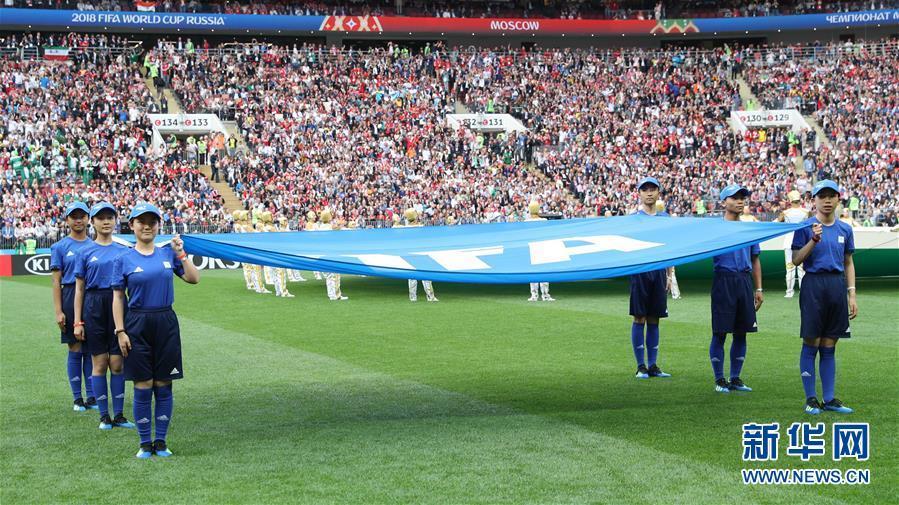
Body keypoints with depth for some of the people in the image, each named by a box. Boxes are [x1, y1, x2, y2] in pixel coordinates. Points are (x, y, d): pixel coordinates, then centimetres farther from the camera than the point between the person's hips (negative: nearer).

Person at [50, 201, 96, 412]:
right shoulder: (60, 247, 2)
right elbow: (56, 282, -2)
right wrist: (58, 312, -9)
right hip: (71, 298, -3)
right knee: (75, 349, 1)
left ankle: (92, 396, 11)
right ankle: (77, 398, 9)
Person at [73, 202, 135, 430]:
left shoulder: (123, 251, 7)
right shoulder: (85, 252, 4)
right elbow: (79, 288, 5)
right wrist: (78, 322, 0)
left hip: (118, 306, 1)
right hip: (94, 307, -1)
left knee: (117, 364, 2)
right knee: (99, 364, 3)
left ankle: (119, 414, 9)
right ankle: (104, 415, 10)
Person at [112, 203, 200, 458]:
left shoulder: (168, 253, 8)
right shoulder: (124, 259, 1)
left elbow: (194, 279, 3)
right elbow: (118, 297, 1)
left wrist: (180, 254, -6)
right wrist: (120, 331, -6)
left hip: (166, 324, 2)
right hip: (138, 325, -2)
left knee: (164, 385, 5)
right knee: (143, 387, 0)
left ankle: (161, 441, 14)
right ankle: (145, 443, 10)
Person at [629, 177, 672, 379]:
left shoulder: (664, 217, 12)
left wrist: (669, 275, 12)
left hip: (659, 270, 4)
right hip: (640, 270, -4)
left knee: (654, 320, 7)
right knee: (640, 318, -2)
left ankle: (653, 365, 11)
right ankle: (641, 366, 2)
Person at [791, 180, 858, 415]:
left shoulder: (845, 229, 11)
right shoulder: (806, 227, -2)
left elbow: (848, 263, 15)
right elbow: (796, 260, -7)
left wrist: (852, 294, 9)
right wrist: (814, 240, -20)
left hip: (838, 286, 4)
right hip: (814, 284, -4)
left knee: (829, 347, 9)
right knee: (811, 344, -1)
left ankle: (830, 399, 12)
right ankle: (811, 399, 5)